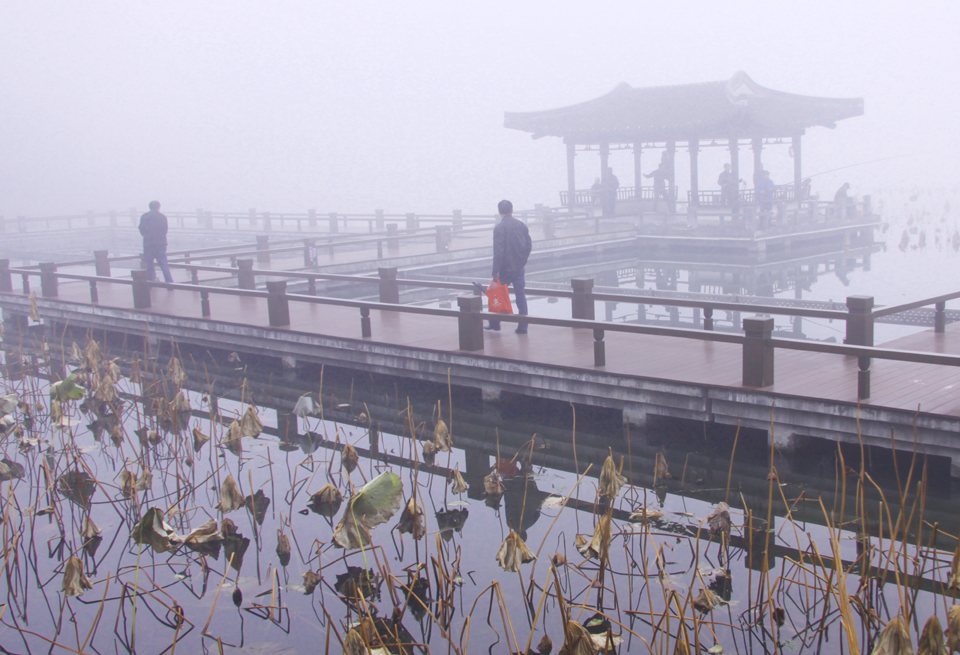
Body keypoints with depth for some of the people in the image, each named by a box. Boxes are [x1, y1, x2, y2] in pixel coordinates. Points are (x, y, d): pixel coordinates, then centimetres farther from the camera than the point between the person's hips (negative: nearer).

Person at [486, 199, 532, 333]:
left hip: (505, 268, -4)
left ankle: (494, 324, 20)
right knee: (521, 296, 6)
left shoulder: (499, 228, -13)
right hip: (519, 268, 4)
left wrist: (495, 271, -15)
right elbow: (529, 246, 7)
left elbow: (498, 251, -17)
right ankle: (522, 326, 4)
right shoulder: (521, 225, 3)